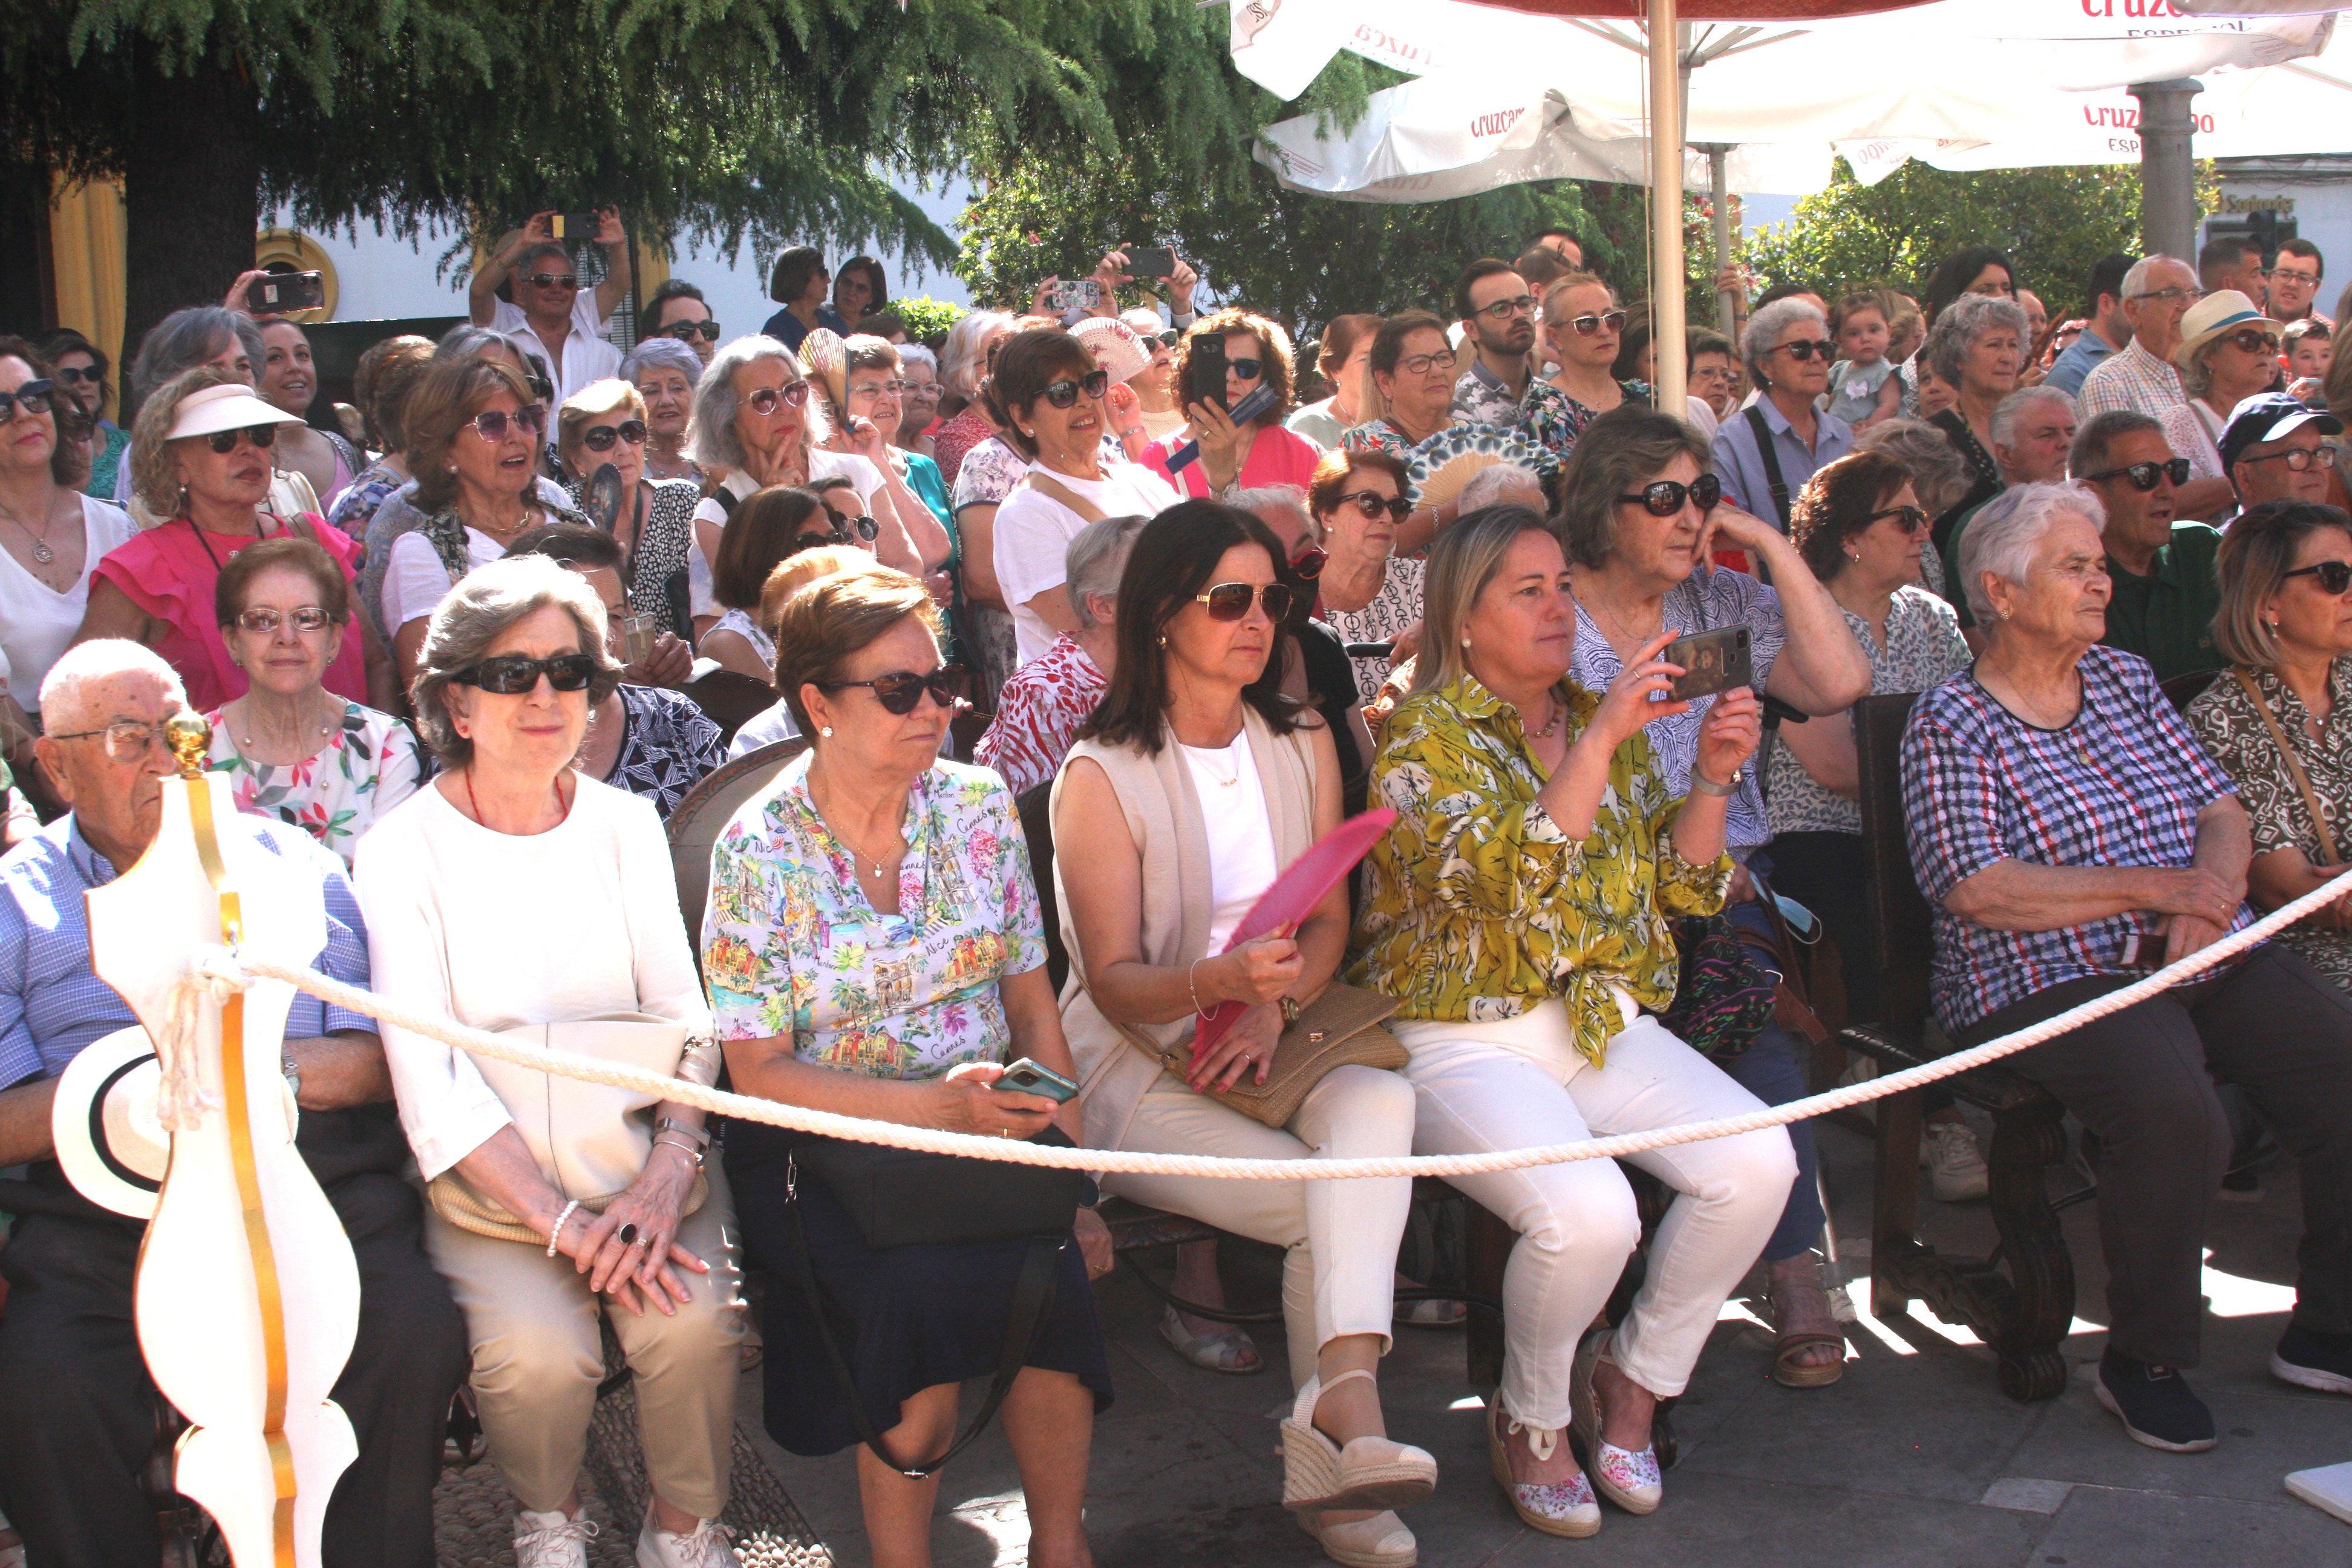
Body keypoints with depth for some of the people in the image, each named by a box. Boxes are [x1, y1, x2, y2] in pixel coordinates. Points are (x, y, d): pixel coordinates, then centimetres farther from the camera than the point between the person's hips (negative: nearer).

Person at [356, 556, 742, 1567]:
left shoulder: (624, 823, 9)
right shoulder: (403, 850, -3)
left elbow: (683, 1011, 4)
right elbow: (425, 1072, -10)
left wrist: (668, 1168, -16)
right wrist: (561, 1220, -20)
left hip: (639, 1143, 3)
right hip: (488, 1172, -2)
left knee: (693, 1325, -25)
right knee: (540, 1353, -27)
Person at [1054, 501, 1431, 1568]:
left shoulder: (1304, 744, 10)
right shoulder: (1101, 777, -6)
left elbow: (1331, 923, 9)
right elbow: (1114, 981, -10)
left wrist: (1273, 1002, -13)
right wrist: (1223, 980, -32)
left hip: (1277, 1042, 4)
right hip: (1135, 1070, -4)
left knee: (1382, 1099, -30)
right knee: (1333, 1205, -27)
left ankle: (1335, 1430, -40)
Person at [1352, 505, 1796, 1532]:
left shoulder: (1604, 724, 14)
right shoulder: (1421, 734, -6)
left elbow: (1683, 886, 12)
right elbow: (1506, 883, -22)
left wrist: (1711, 779, -5)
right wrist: (1600, 741, -26)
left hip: (1606, 1024, 6)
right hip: (1465, 1040, -6)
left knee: (1759, 1161, -19)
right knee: (1587, 1211, -31)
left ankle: (1632, 1380, 5)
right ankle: (1530, 1421, 1)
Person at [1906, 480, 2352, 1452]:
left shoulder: (2127, 681, 18)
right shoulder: (1950, 727, -1)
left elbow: (2222, 811, 14)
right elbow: (1974, 890, -13)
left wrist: (2210, 896, -9)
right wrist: (2150, 886, -16)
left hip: (2211, 960, 6)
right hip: (2053, 983, -6)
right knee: (2174, 1112, -33)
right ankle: (2144, 1362, -12)